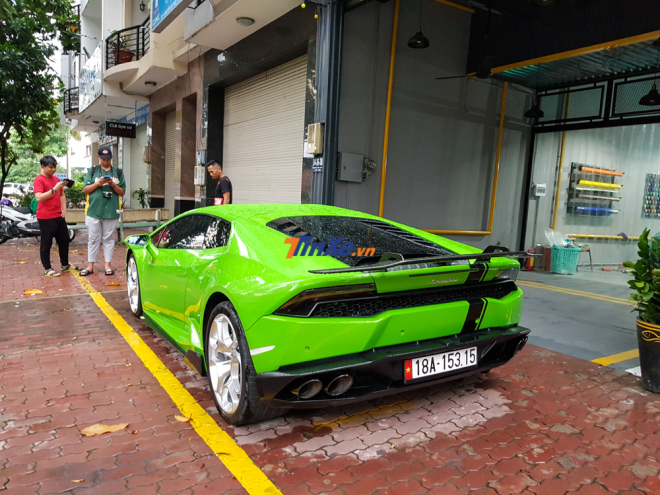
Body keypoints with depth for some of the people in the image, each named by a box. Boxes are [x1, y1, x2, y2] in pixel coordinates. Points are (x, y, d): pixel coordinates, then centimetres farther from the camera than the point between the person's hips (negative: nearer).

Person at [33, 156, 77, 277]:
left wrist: (64, 208, 11)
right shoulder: (39, 180, -11)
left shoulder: (56, 179, 13)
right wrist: (54, 189, -29)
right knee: (46, 243, 0)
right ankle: (47, 269, 7)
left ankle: (65, 265, 26)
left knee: (64, 240, 14)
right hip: (46, 218, -8)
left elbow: (62, 195, 24)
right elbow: (39, 198, -23)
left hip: (59, 216, 8)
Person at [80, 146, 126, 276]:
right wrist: (98, 183, -13)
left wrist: (113, 184, -12)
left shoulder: (118, 172, 8)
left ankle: (108, 265, 13)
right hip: (93, 211, 0)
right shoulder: (92, 171, 7)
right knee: (93, 239, 6)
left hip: (111, 211, 0)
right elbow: (85, 190, 2)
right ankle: (90, 266, 13)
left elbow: (122, 192, 5)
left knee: (108, 239, 7)